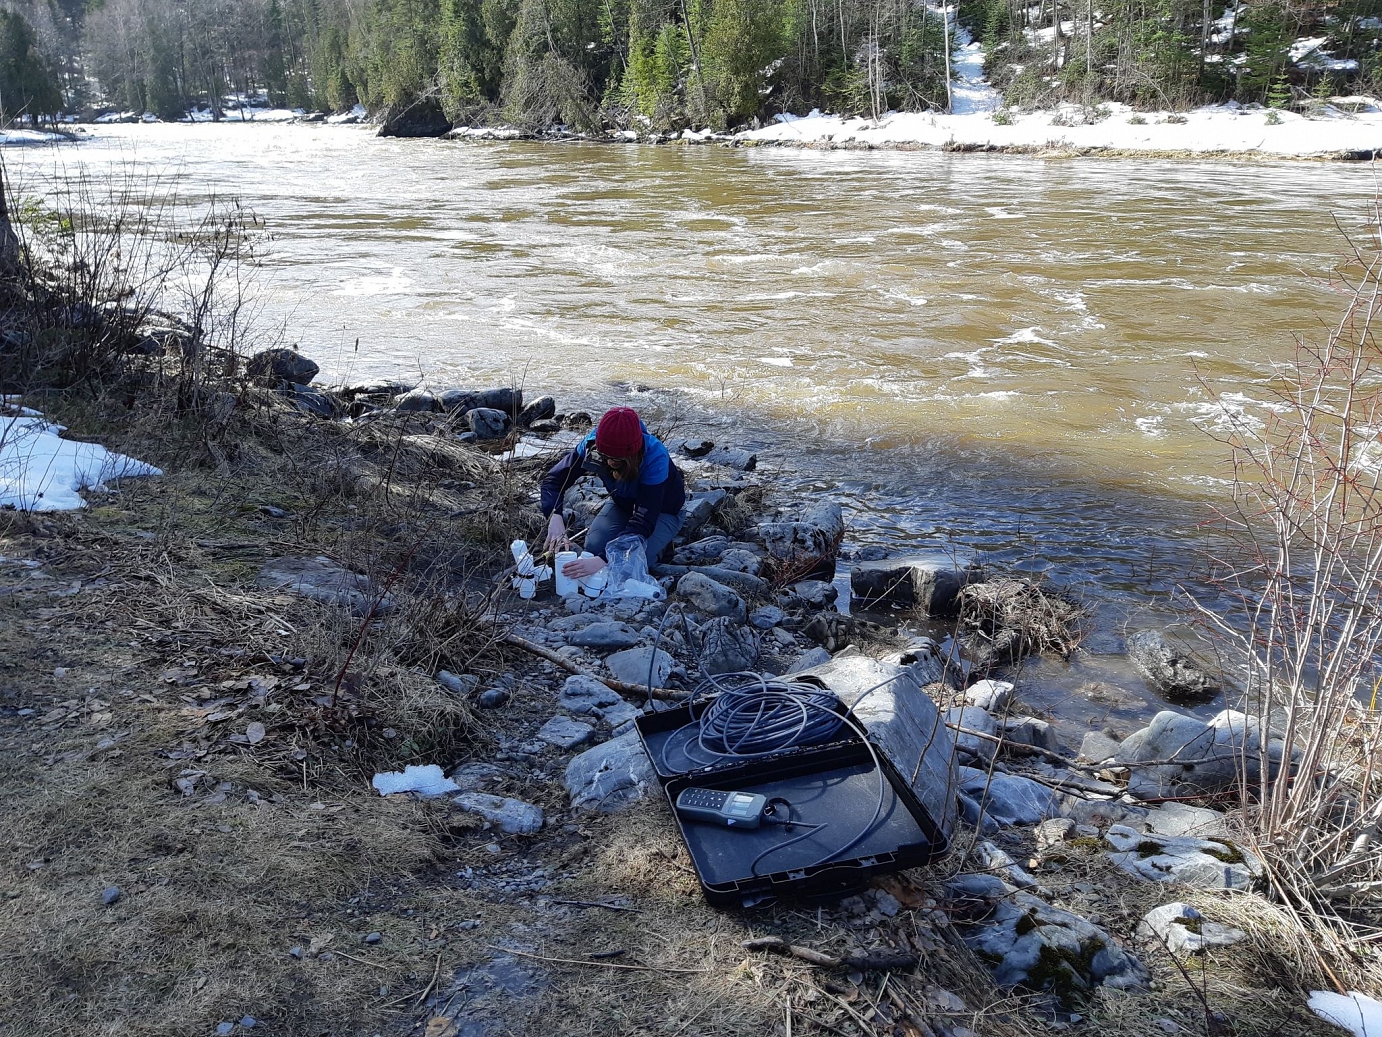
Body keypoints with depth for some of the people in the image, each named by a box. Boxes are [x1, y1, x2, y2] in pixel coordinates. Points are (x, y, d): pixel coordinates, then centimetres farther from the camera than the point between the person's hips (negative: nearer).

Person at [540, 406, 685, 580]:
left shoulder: (655, 457, -41)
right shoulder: (592, 445, -29)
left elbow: (644, 522, -44)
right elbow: (554, 479, -23)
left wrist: (602, 560, -53)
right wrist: (554, 517, -45)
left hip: (663, 510, -4)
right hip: (623, 504, 4)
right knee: (594, 546, -18)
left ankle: (661, 542, 7)